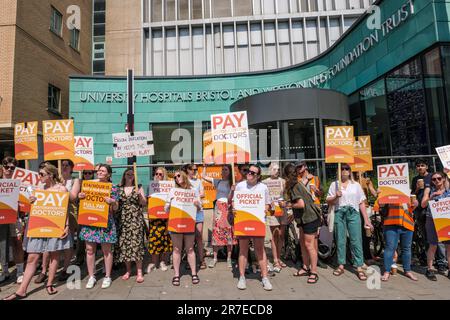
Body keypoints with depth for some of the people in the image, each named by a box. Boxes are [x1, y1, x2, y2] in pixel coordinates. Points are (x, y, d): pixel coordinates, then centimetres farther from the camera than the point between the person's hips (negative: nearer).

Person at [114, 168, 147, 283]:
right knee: (123, 244, 2)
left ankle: (139, 272, 1)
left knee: (136, 243, -7)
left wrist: (140, 195, -12)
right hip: (122, 220, 2)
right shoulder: (119, 188, 11)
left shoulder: (138, 188, 6)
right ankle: (128, 270, 18)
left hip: (135, 219, -2)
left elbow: (144, 204, 4)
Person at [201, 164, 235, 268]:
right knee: (216, 232, 2)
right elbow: (203, 176, 14)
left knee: (229, 233, 3)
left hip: (228, 209, -2)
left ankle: (229, 258, 14)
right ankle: (214, 258, 13)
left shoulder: (232, 183, 0)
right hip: (218, 209, 2)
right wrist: (205, 166, 14)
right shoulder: (218, 182, 9)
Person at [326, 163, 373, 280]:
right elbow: (328, 201, 8)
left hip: (353, 213, 0)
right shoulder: (334, 184, 9)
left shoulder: (356, 185, 10)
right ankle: (341, 265, 16)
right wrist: (336, 196, -12)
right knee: (340, 240, 5)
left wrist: (366, 220, 3)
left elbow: (362, 203, 9)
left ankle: (359, 267, 2)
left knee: (356, 241, -4)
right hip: (339, 213, 1)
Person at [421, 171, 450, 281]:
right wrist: (432, 196, -15)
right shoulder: (429, 190, 4)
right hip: (432, 220, -2)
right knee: (433, 246, 1)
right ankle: (430, 270, 11)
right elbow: (423, 205, -2)